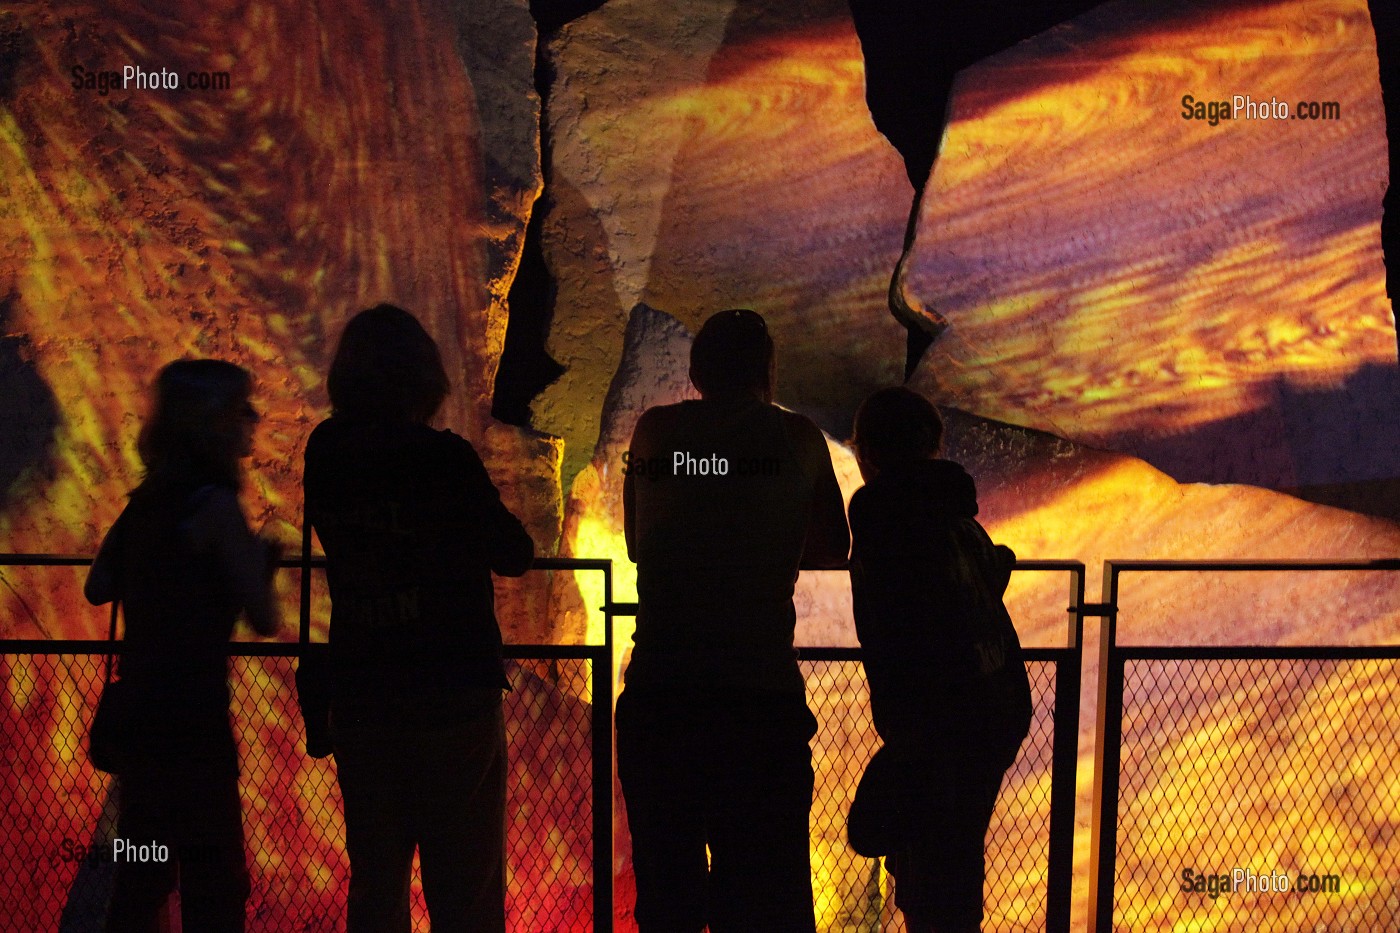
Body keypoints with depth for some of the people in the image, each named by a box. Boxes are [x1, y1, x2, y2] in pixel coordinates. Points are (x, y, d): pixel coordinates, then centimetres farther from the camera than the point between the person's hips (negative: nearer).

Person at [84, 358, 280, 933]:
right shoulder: (215, 504, -15)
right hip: (192, 715, -8)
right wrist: (263, 560, 1)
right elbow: (265, 619, -16)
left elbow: (97, 588, 14)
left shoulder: (148, 499, 7)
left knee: (143, 876, 19)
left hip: (142, 711, 8)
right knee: (215, 885, 0)